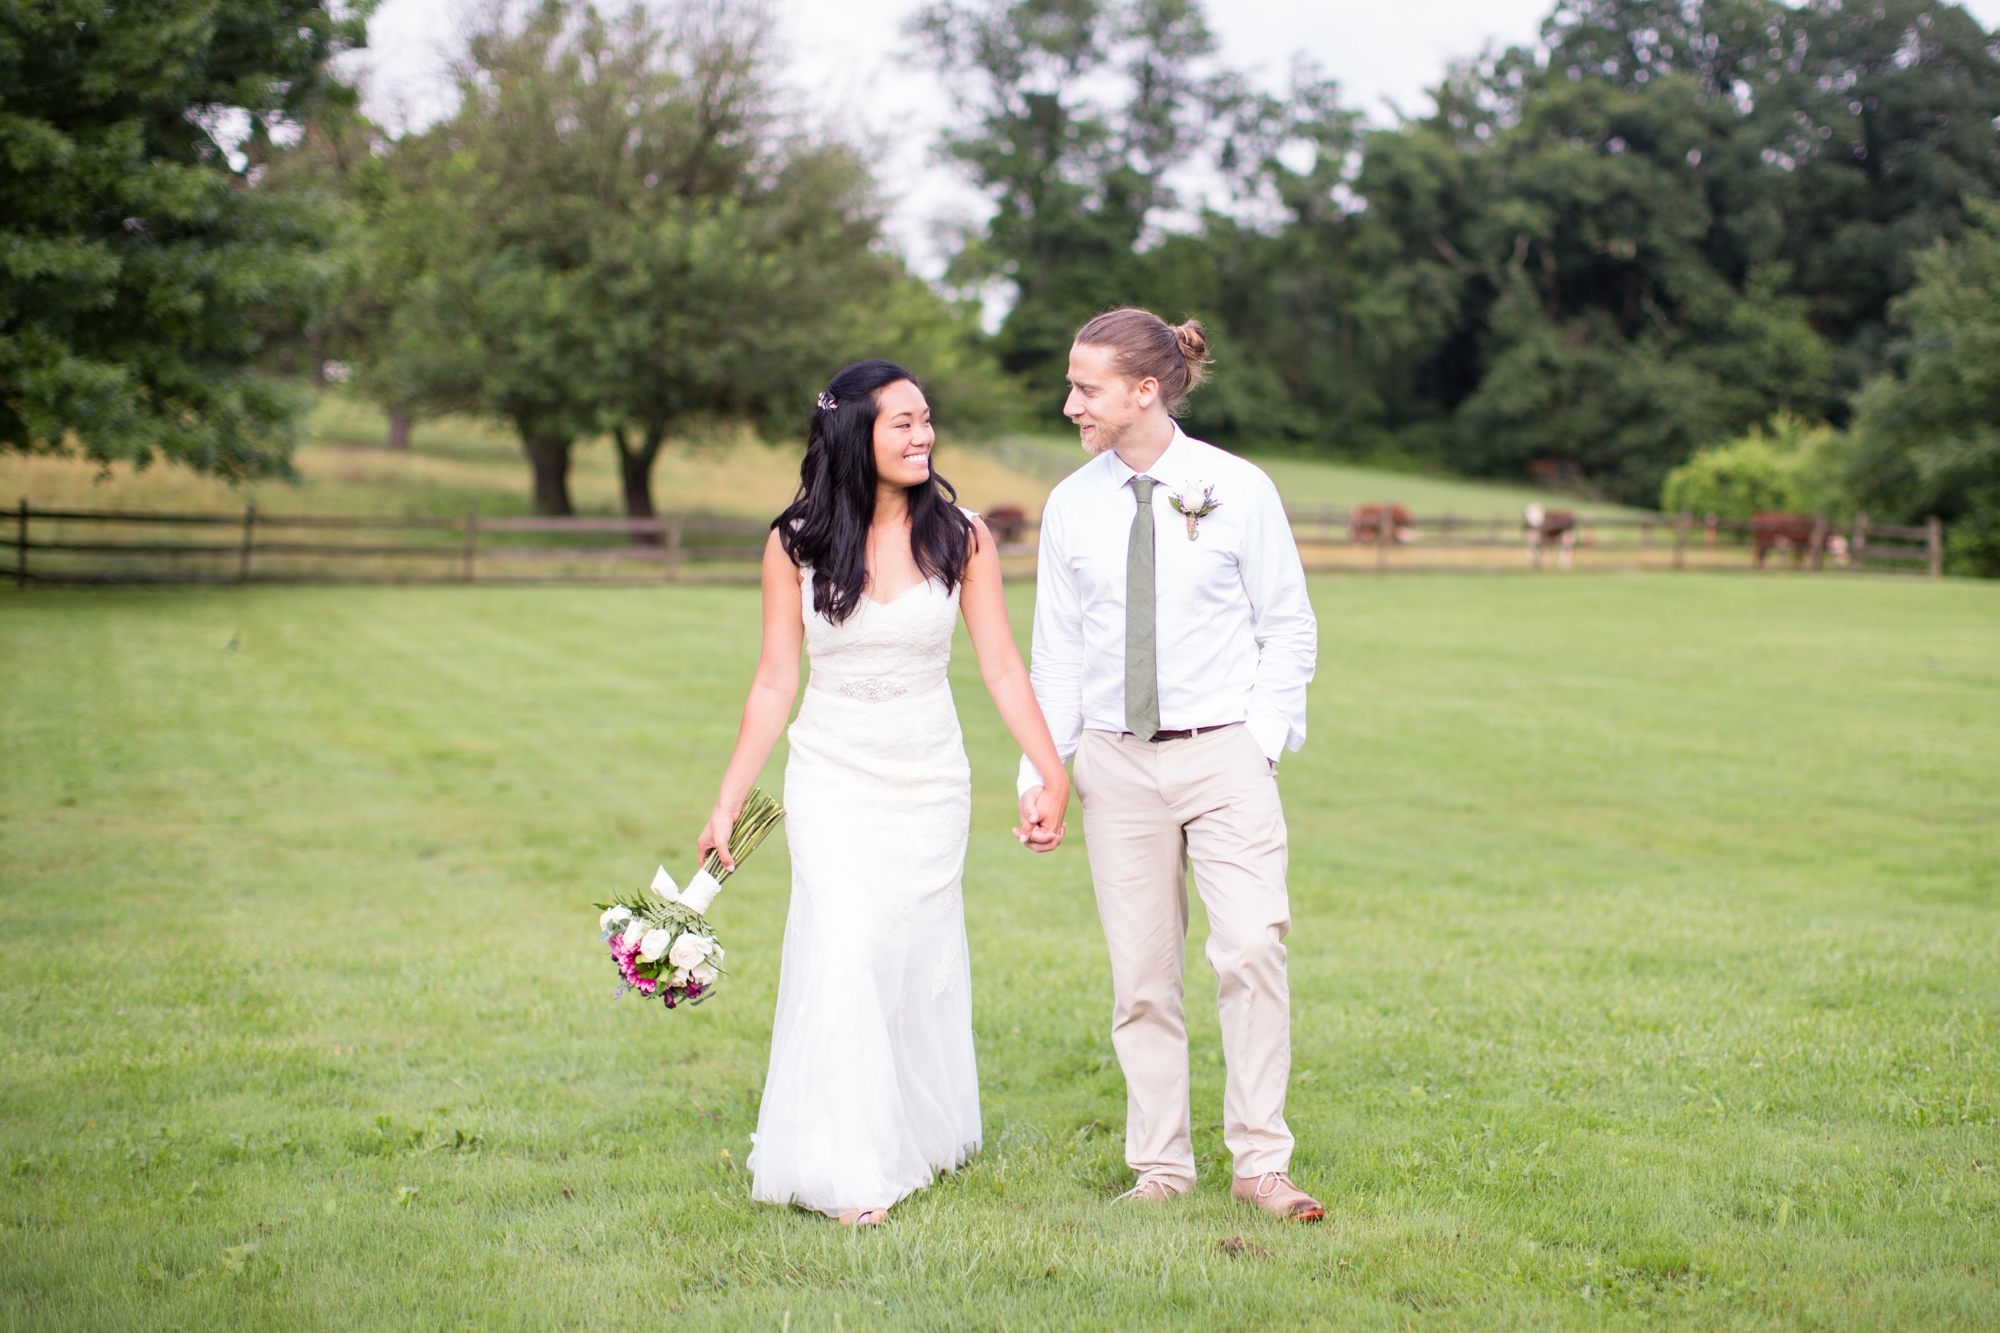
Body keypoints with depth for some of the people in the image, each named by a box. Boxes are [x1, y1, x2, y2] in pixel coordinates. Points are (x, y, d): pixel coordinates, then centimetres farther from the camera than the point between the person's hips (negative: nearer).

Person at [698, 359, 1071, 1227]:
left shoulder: (961, 537, -2)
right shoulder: (796, 545, -4)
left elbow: (1002, 666, -1)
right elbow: (775, 682, 2)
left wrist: (1052, 773, -7)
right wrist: (728, 801, 1)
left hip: (930, 778, 1)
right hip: (833, 775, -1)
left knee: (918, 953, 8)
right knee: (844, 952, -11)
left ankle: (923, 1136, 29)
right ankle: (849, 1172, -7)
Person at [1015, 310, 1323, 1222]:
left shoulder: (1238, 490, -1)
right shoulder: (1071, 507, 6)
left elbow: (1289, 628, 5)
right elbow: (1056, 653, 10)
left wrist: (1264, 736, -6)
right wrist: (1040, 771, 4)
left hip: (1223, 753, -2)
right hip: (1116, 761, 2)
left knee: (1253, 948, -14)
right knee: (1140, 973, 4)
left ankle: (1260, 1163, -2)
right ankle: (1160, 1165, 16)